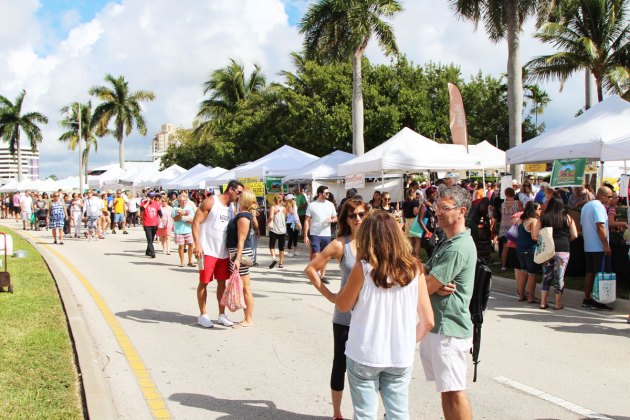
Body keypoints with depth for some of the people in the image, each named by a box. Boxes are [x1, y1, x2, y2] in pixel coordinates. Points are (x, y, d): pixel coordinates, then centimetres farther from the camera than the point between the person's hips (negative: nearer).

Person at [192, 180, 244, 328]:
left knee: (222, 282, 11)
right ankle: (203, 315, 13)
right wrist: (197, 244, -20)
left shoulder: (232, 208, 13)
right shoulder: (210, 202, -8)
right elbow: (196, 222, -13)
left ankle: (222, 314, 20)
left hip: (224, 252, 7)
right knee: (204, 282, 2)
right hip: (207, 251, -7)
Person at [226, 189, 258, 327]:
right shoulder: (244, 215, 15)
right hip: (239, 253, 10)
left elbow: (241, 240, -20)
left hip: (241, 253, -10)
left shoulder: (243, 217, -16)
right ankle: (248, 317, 23)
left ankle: (249, 320, 4)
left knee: (245, 288, -3)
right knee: (244, 288, 15)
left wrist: (237, 259, -23)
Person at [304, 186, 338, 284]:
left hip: (327, 234, 4)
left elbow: (335, 218, 15)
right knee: (316, 256, -7)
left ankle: (322, 275, 18)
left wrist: (331, 220, -11)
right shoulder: (312, 205, -3)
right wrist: (305, 236, -7)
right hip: (315, 234, -4)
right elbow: (307, 221, -2)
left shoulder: (330, 205, 7)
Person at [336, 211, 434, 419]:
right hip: (401, 356, 3)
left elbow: (343, 306, 2)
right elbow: (427, 321, -1)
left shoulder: (364, 267, -12)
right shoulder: (415, 268, -4)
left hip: (365, 355, -2)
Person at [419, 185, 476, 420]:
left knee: (454, 391, -4)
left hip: (449, 329, -10)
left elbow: (424, 288, -20)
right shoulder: (447, 243, 16)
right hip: (437, 326, 10)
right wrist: (435, 285, -12)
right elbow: (423, 274, 9)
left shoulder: (458, 247, -18)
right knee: (446, 389, 17)